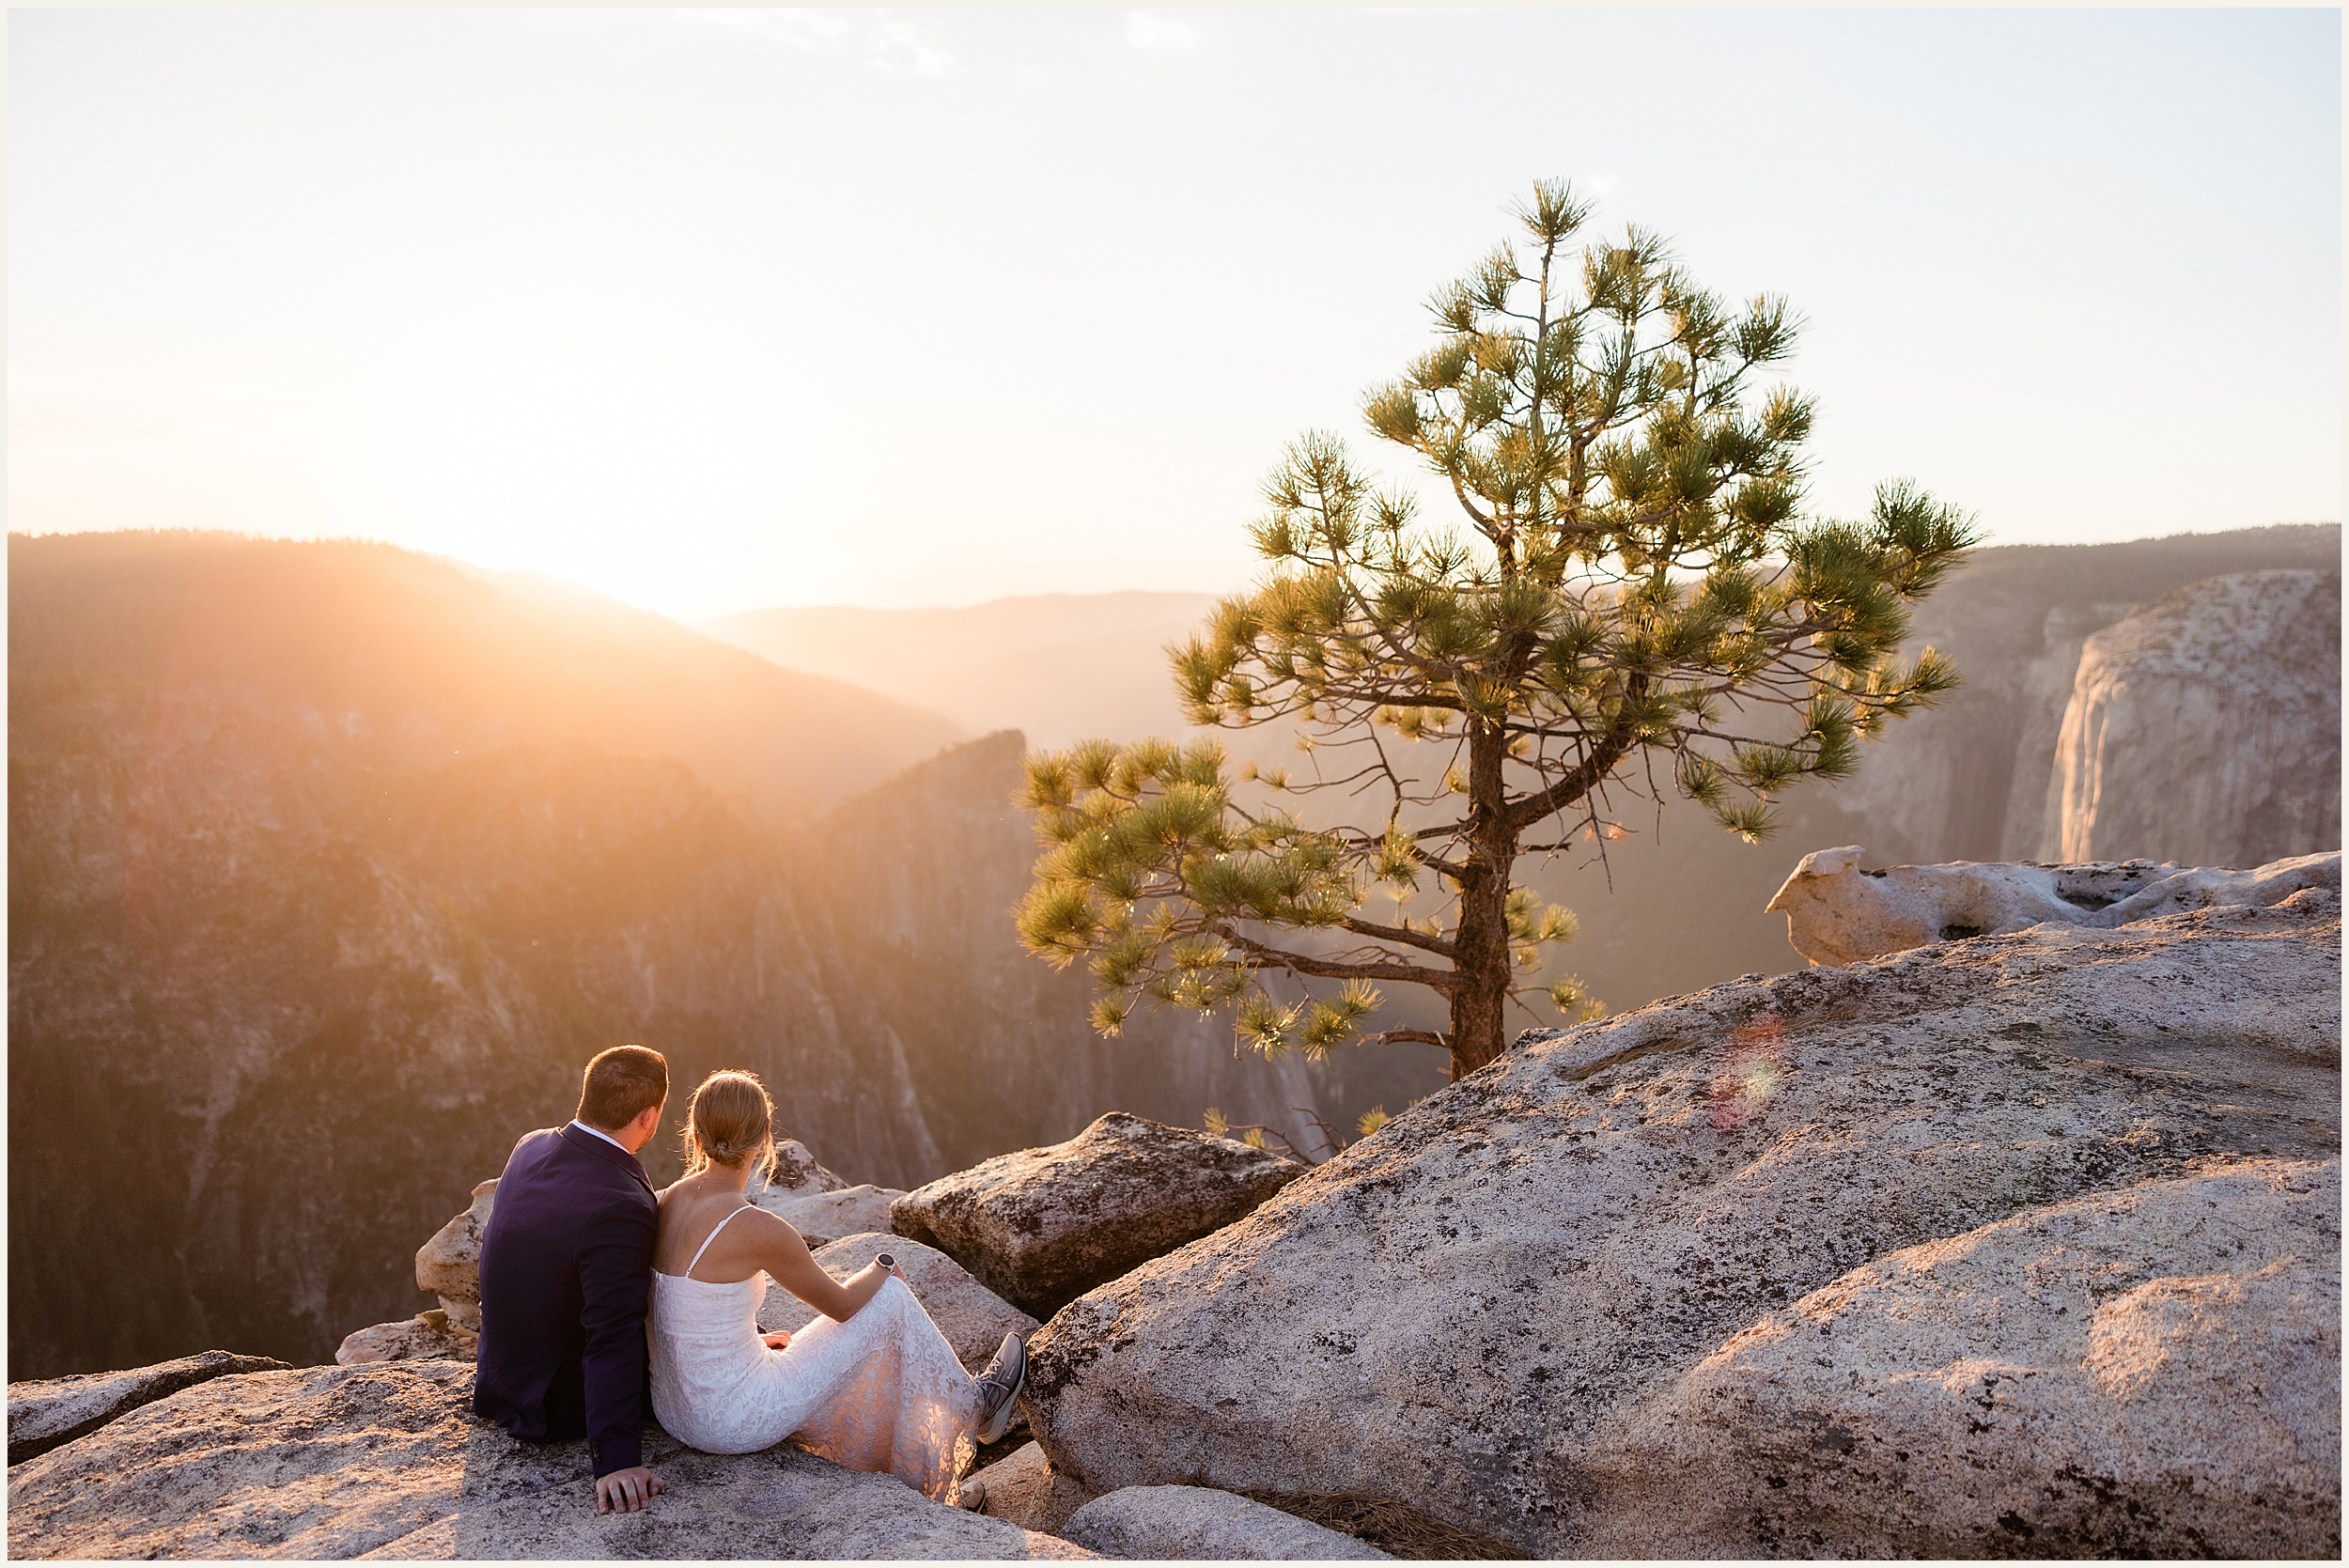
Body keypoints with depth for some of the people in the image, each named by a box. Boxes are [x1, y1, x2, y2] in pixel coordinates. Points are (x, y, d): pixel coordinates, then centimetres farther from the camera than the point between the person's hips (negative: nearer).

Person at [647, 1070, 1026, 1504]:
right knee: (888, 1298, 5)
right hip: (738, 1423, -8)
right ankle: (969, 1406, 29)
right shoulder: (757, 1228, -25)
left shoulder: (667, 1202, -2)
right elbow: (840, 1304, -9)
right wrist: (883, 1269, 11)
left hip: (676, 1411, 8)